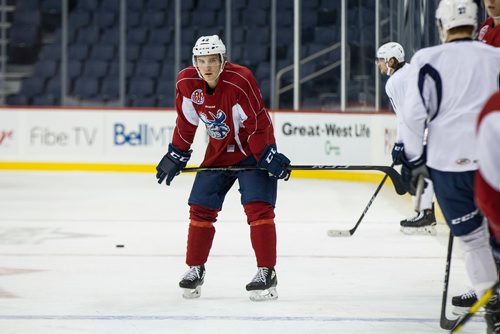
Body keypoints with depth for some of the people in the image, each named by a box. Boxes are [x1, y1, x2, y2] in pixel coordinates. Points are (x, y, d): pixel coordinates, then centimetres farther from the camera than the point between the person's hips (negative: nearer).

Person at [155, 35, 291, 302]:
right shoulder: (187, 82, -10)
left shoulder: (240, 80, -26)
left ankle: (267, 272, -12)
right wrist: (176, 155, 7)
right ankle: (195, 269, 19)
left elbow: (257, 123, -23)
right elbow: (186, 121, 4)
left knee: (257, 207, -15)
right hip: (218, 153, 5)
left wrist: (269, 157, -25)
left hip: (252, 151, -5)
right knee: (200, 208, 5)